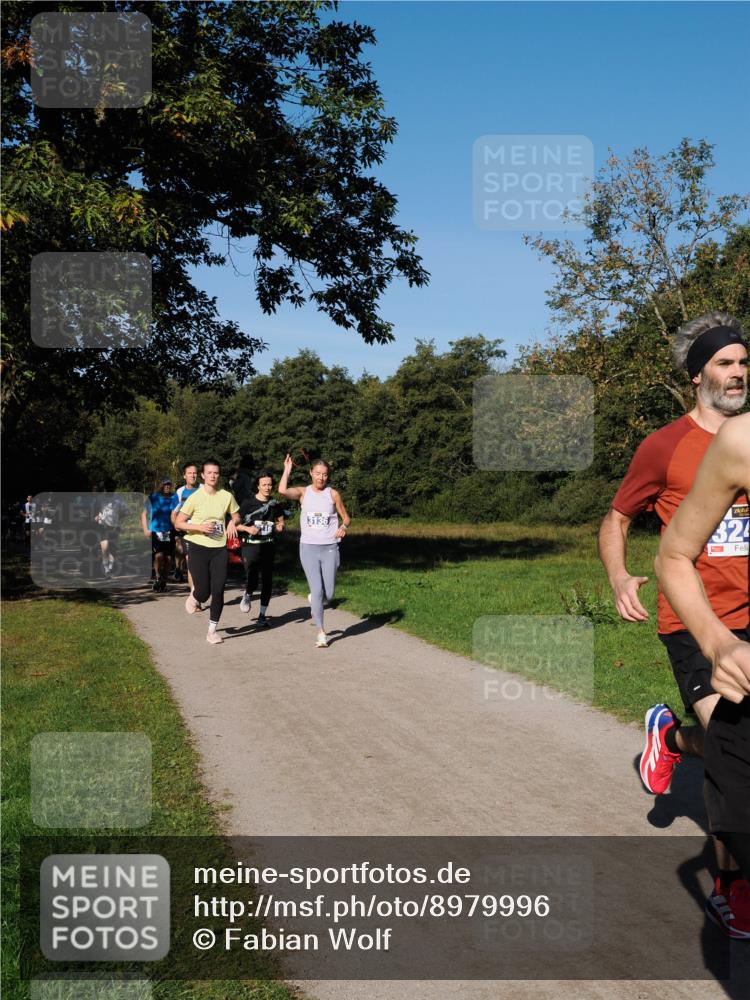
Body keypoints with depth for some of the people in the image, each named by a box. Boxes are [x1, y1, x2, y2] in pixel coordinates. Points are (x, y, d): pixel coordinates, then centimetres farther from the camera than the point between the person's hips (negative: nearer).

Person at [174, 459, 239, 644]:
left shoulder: (226, 496, 0)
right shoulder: (195, 497, -8)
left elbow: (236, 515, 17)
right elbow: (178, 523, -5)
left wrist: (233, 521, -6)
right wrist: (199, 527, -19)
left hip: (219, 549, 2)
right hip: (198, 548, -2)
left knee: (218, 591, -2)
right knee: (203, 592, -7)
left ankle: (212, 630, 13)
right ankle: (194, 595, 32)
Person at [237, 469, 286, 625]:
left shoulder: (275, 504, 7)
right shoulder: (248, 503, -3)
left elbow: (280, 522, 19)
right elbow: (236, 523, -1)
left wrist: (280, 527, -3)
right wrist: (248, 529, -19)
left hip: (269, 546, 4)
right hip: (251, 545, -4)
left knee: (267, 580, 5)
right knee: (252, 578, -19)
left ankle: (263, 615, 18)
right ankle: (247, 595, 17)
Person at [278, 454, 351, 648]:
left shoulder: (333, 494, 3)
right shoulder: (303, 492, 2)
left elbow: (346, 517, 8)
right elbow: (282, 491, -18)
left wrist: (343, 526, -13)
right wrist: (287, 470, -8)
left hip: (329, 548, 1)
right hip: (308, 547, -1)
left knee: (328, 594, 2)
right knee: (317, 590, -8)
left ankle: (315, 604, 39)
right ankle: (321, 633, 4)